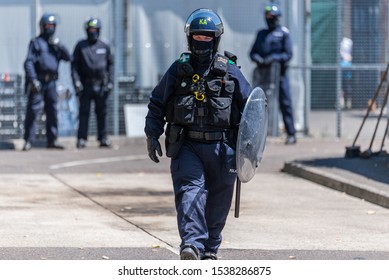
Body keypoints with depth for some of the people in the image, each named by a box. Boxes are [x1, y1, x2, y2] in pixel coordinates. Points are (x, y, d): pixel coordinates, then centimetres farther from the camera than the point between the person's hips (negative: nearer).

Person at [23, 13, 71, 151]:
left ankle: (52, 140, 14)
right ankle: (28, 141, -7)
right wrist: (33, 79, -20)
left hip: (51, 82, 6)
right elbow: (29, 62, -8)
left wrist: (58, 45, -6)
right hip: (38, 81, -6)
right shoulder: (36, 42, 1)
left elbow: (67, 57, 9)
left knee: (52, 111, 8)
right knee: (33, 111, -8)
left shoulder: (55, 43, 18)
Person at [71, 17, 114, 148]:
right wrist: (76, 81, -7)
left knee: (102, 112, 3)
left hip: (101, 85, 2)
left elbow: (110, 64, 14)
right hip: (85, 84, -2)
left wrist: (110, 81, 5)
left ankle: (103, 138, 8)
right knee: (84, 112, -3)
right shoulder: (80, 46, 6)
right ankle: (81, 139, -2)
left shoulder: (104, 47, 11)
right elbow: (74, 64, 4)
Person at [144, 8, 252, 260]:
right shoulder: (178, 70, 7)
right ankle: (192, 244, -31)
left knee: (218, 203, 7)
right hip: (187, 146, 0)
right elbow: (157, 104, 15)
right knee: (190, 191, -19)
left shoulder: (230, 71, 4)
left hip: (221, 147, 1)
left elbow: (250, 106, 6)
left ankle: (210, 249, 23)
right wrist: (152, 135, 6)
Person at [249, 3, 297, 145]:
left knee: (285, 104, -4)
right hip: (263, 73, 5)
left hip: (279, 73, -5)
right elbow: (253, 52, 16)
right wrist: (257, 58, -6)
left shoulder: (283, 33, 2)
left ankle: (291, 134, -2)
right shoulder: (261, 34, 17)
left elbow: (288, 54, -5)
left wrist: (274, 58, -18)